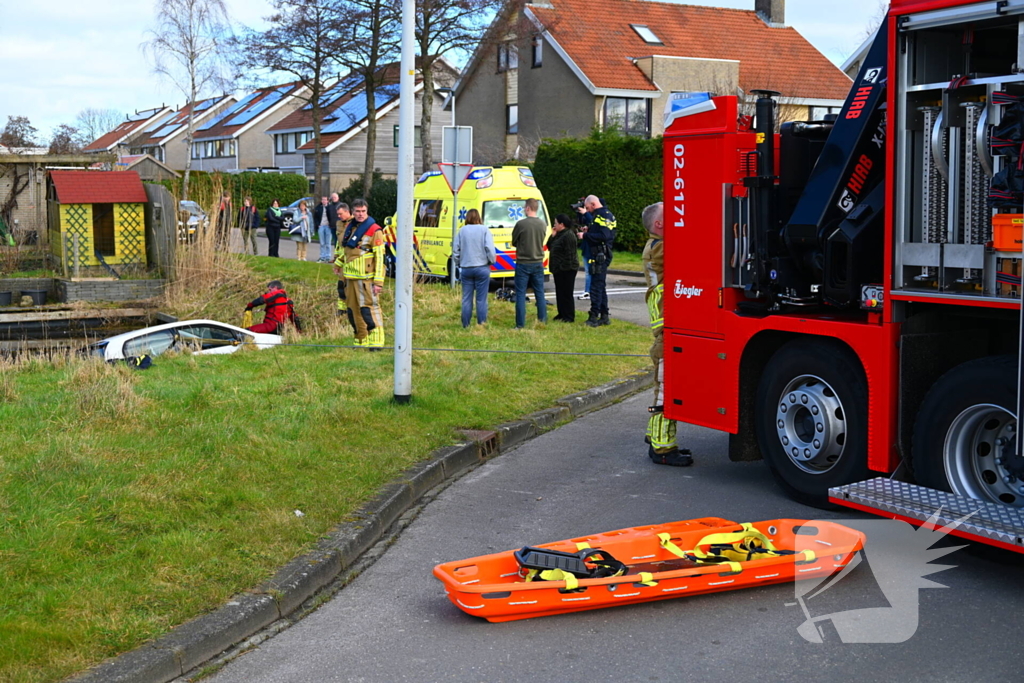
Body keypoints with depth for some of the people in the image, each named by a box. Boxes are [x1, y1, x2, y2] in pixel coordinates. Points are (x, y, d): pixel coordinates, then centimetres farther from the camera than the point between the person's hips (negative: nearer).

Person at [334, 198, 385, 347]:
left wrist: (378, 282, -17)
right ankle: (361, 341, 19)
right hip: (350, 278, 8)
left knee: (368, 309, -12)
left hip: (365, 278, -8)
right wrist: (338, 264, 41)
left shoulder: (374, 230, -9)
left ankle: (376, 342, -10)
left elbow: (380, 257, -13)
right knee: (353, 310, 10)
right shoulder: (350, 228, 14)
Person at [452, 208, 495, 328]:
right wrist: (492, 260, 5)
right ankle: (481, 324, 5)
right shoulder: (484, 230, -5)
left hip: (466, 269, 2)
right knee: (481, 299, 3)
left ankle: (465, 325, 12)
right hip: (482, 268, -2)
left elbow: (455, 249, 4)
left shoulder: (462, 231, 2)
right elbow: (489, 248, -12)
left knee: (466, 298, 9)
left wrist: (458, 263, 17)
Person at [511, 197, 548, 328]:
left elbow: (513, 242, -2)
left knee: (520, 294, 1)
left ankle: (520, 324, 0)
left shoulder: (521, 224, -14)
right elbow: (541, 242, 10)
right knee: (540, 294, 12)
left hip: (523, 263, -4)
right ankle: (543, 321, 15)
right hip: (538, 263, 5)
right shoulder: (543, 225, 1)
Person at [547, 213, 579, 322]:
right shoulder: (559, 234, 16)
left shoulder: (569, 235, -17)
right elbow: (550, 247, 19)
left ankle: (569, 316, -1)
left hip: (566, 270, -10)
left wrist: (564, 266, -24)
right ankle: (562, 314, 22)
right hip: (559, 269, 10)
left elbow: (569, 253, -22)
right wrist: (552, 236, 6)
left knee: (566, 293, -6)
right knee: (559, 292, 14)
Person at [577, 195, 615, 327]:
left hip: (600, 257, -11)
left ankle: (594, 317, -8)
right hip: (597, 256, 11)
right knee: (600, 286, 14)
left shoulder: (604, 216, -14)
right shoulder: (598, 215, 17)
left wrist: (585, 235, -18)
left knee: (596, 287, -9)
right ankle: (604, 317, 19)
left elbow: (604, 236, -25)